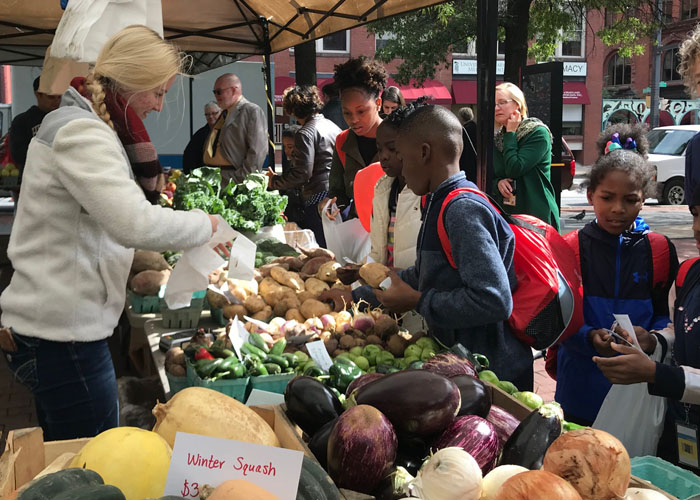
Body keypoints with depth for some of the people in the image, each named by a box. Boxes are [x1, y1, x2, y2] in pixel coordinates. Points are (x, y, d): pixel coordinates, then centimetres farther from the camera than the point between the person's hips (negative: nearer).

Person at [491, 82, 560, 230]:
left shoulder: (538, 133, -6)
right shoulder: (497, 140, 13)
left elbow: (515, 169, -19)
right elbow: (489, 178, 17)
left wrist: (510, 132, -8)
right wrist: (498, 183, -7)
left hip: (536, 213, -6)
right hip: (505, 214, 6)